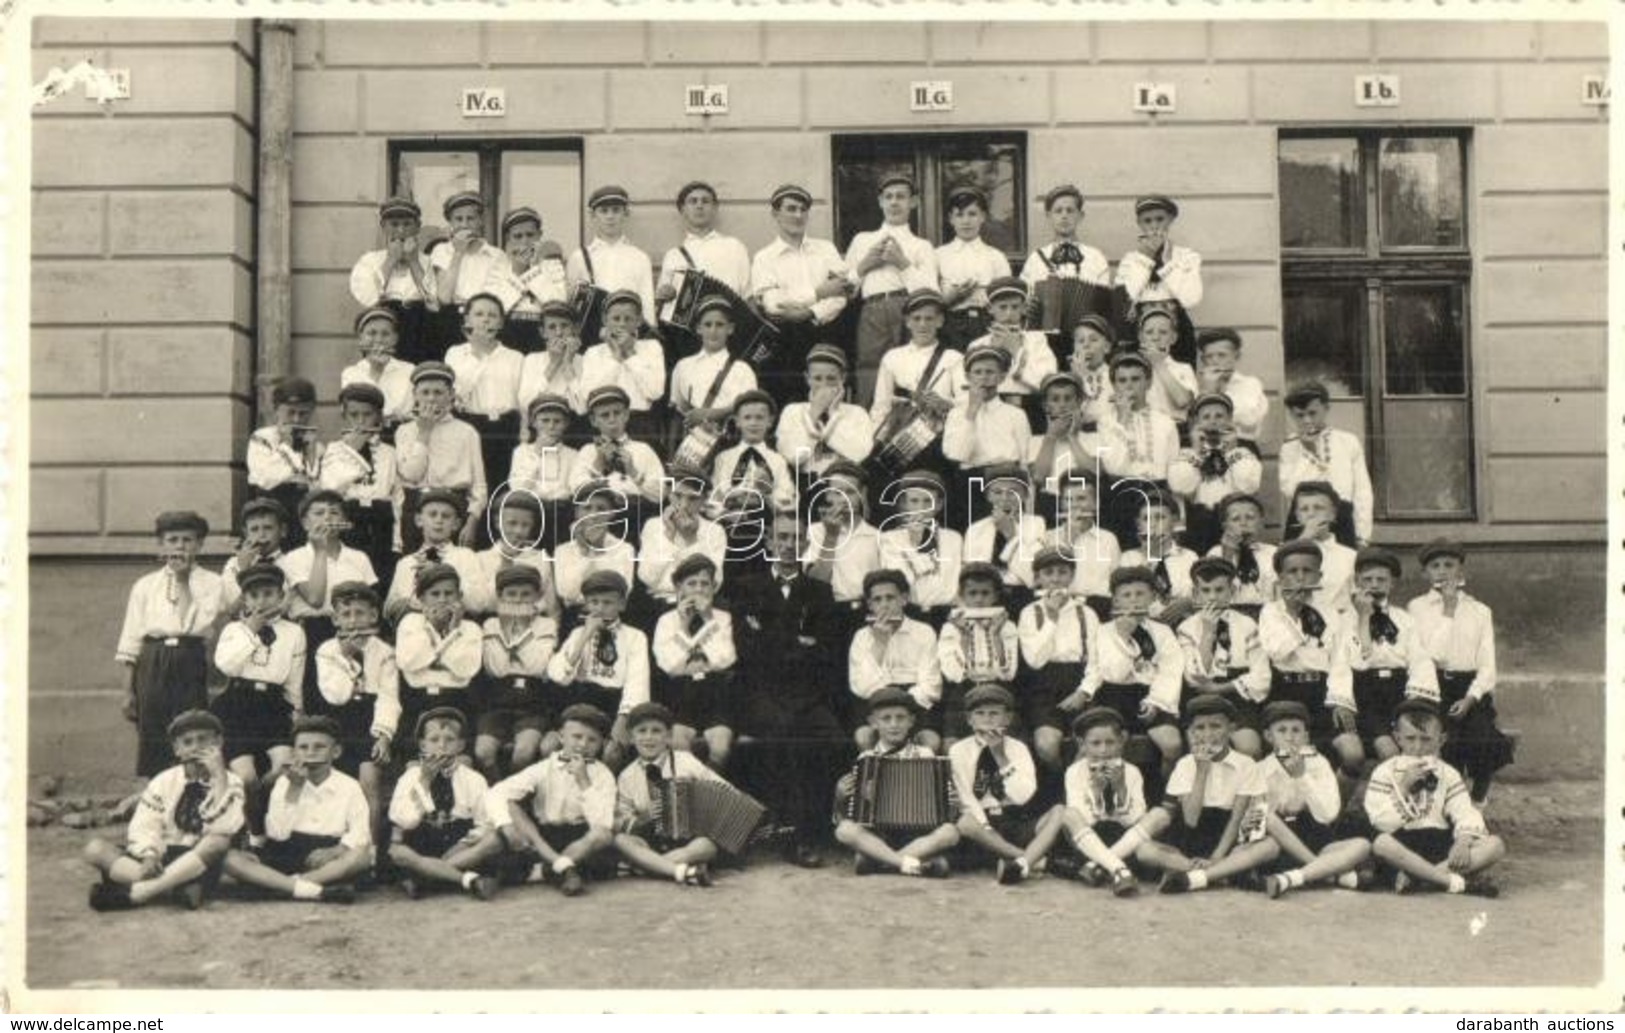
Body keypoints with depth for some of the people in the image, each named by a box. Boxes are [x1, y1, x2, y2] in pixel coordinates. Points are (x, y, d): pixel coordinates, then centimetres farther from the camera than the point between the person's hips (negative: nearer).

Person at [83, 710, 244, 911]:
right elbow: (144, 827, 0)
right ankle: (179, 888, -33)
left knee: (217, 843, -35)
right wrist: (149, 856, -19)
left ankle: (134, 893, -37)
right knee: (95, 849, -16)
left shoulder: (230, 783, 0)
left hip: (200, 865, -3)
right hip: (161, 859, 3)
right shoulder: (163, 781, 9)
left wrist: (219, 777, -19)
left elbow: (224, 828, -16)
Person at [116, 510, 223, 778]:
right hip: (153, 665, 2)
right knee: (153, 743, 4)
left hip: (190, 664, -2)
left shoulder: (211, 583, 4)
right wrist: (128, 691, 6)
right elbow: (131, 640, 9)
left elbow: (194, 624, -8)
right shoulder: (145, 585, 10)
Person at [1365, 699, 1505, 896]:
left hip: (1442, 844, 4)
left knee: (1496, 845, -20)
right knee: (1381, 843, -37)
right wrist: (1403, 788, -13)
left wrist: (1463, 841, -19)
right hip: (1404, 845, -4)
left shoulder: (1448, 775, 15)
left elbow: (1465, 814, 2)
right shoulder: (1385, 772, 6)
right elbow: (1382, 822, -6)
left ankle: (1416, 875, -31)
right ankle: (1459, 882, -34)